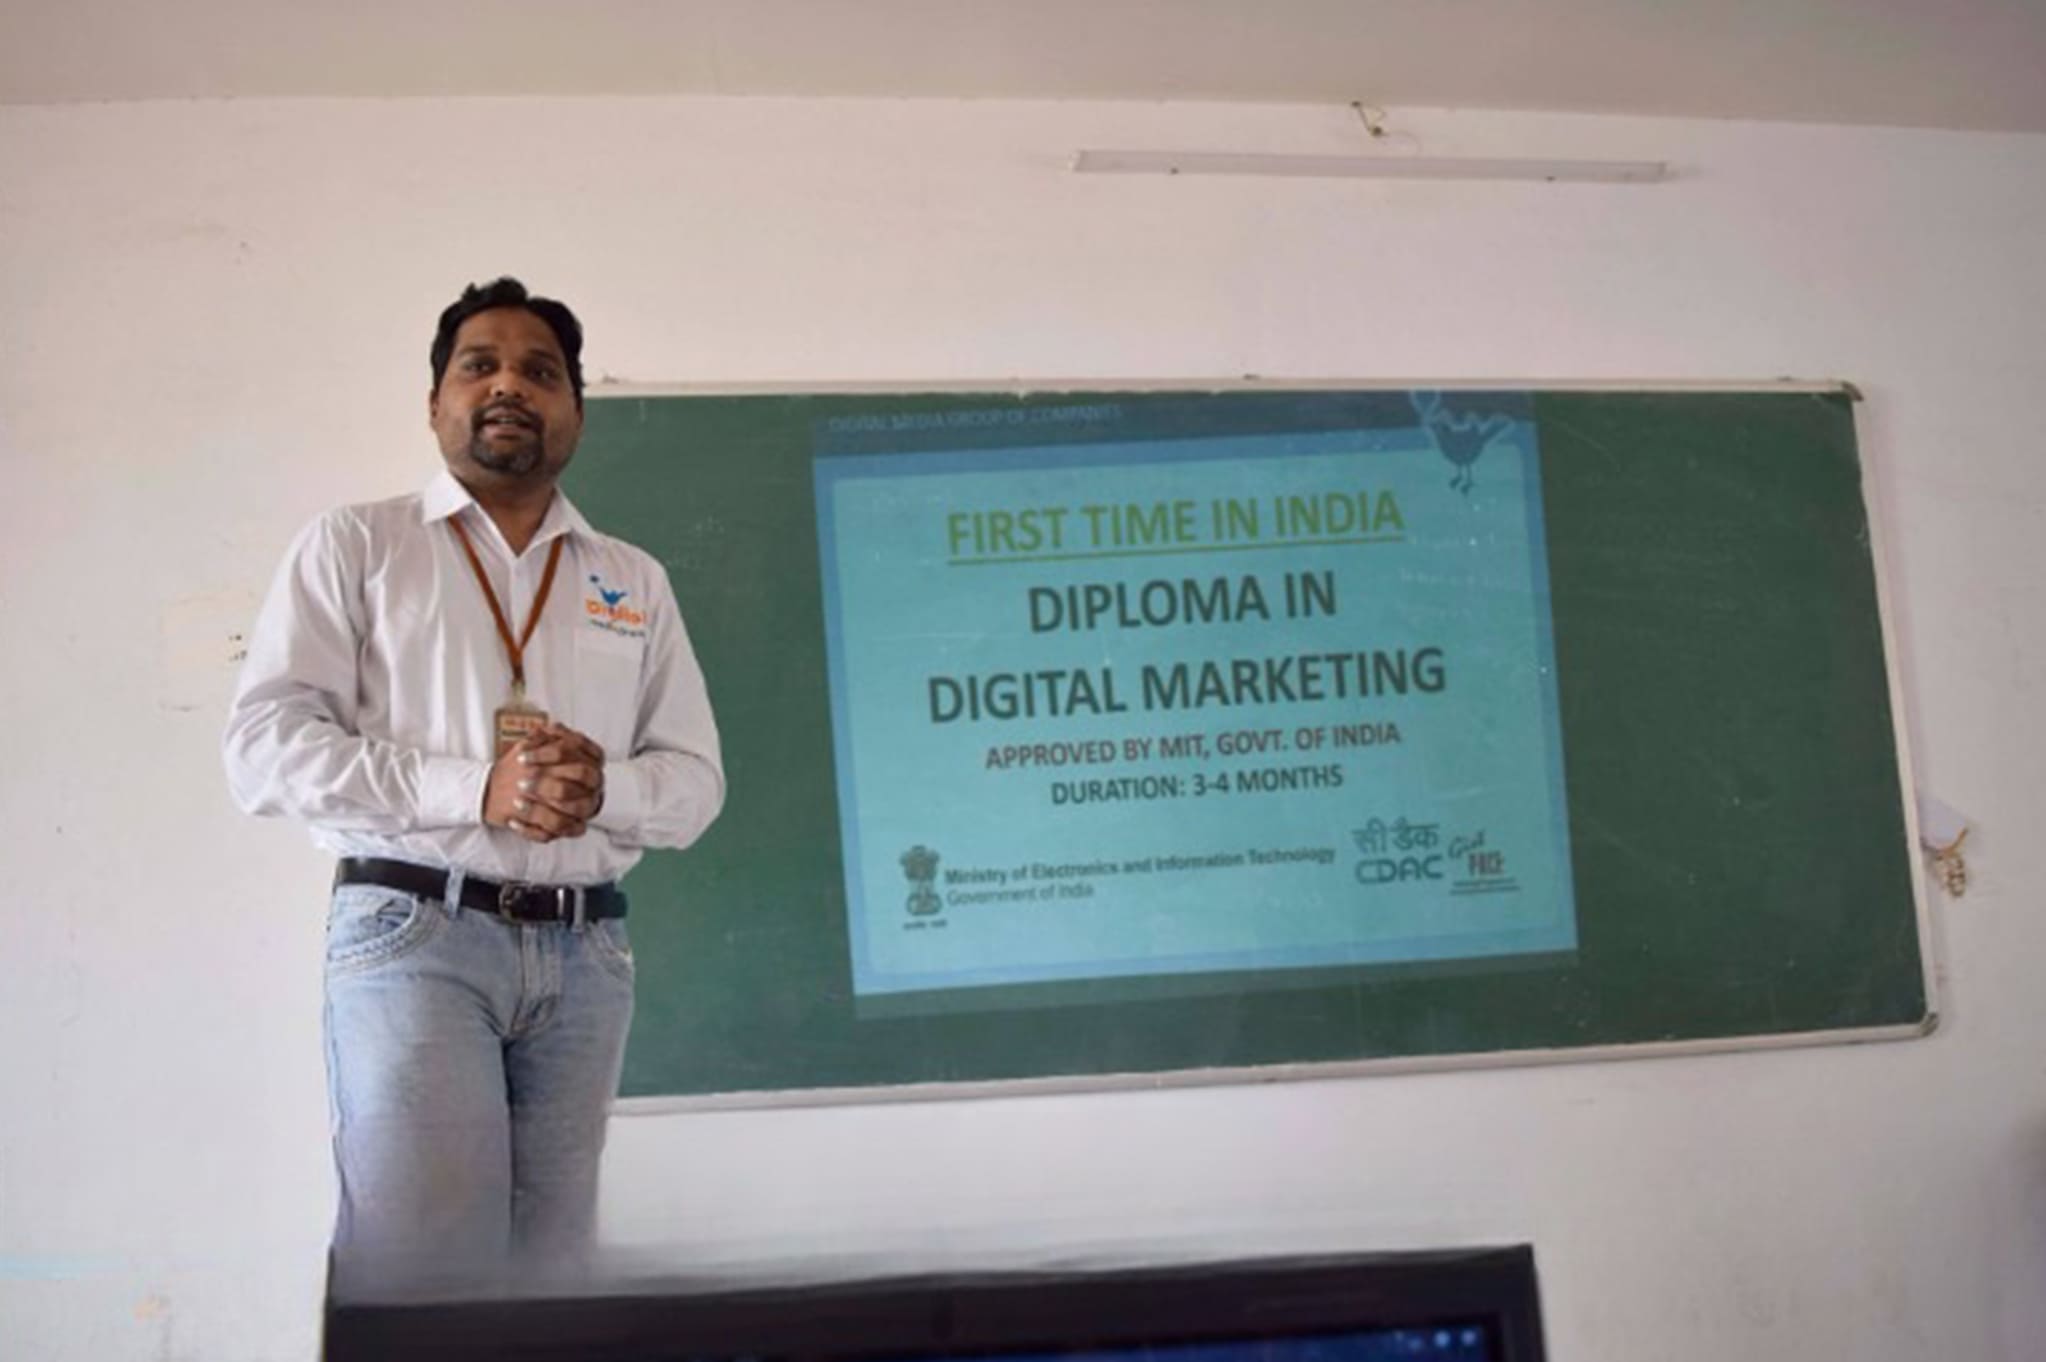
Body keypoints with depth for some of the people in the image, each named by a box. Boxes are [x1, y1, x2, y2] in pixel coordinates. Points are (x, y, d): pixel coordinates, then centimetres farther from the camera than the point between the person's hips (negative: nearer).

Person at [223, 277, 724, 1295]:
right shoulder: (354, 546, 7)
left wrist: (600, 789, -11)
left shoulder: (635, 583, 17)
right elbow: (265, 748, -4)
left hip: (583, 952, 4)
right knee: (425, 1271, -14)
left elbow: (695, 781, 13)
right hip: (412, 932, -3)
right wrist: (473, 789, -16)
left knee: (547, 1268, 4)